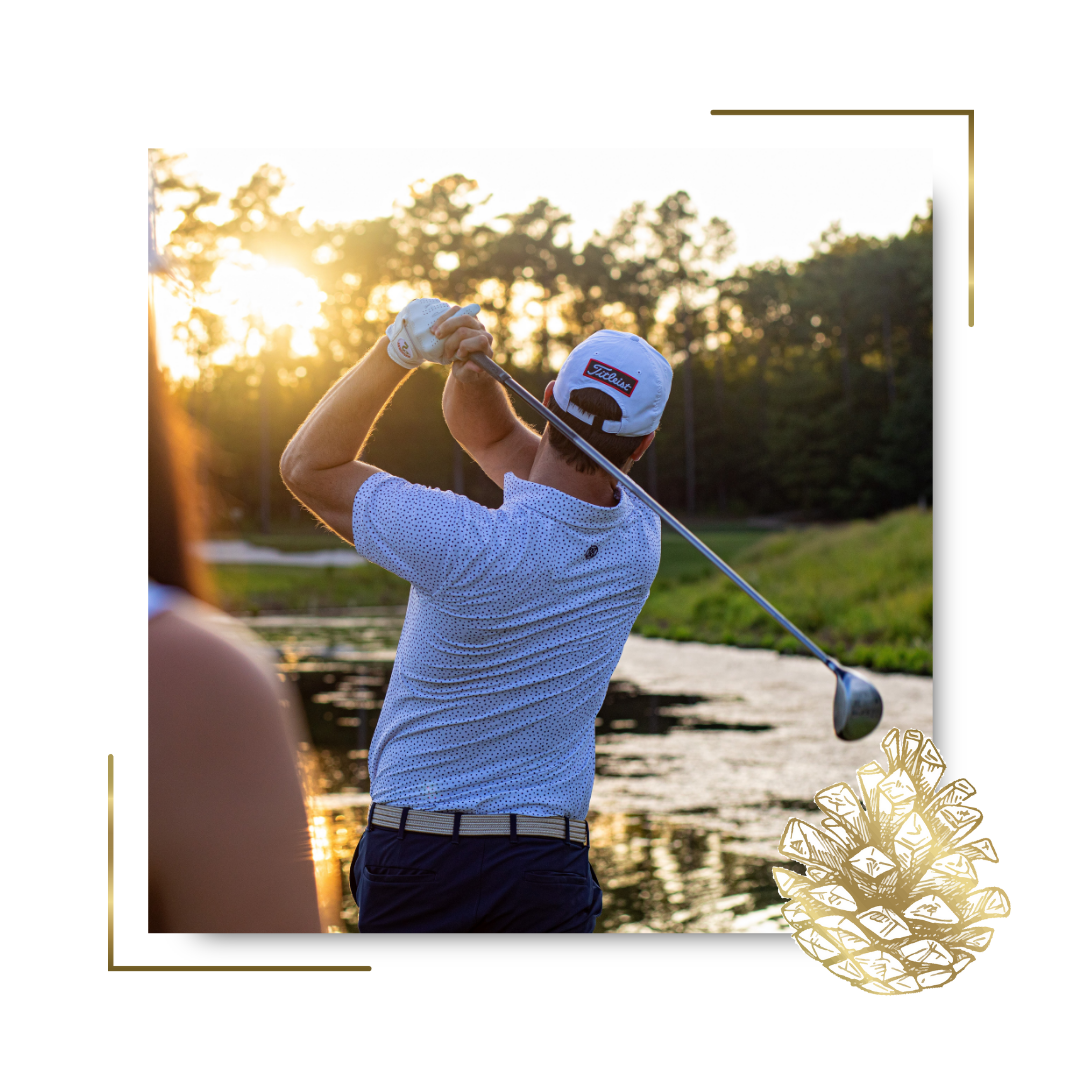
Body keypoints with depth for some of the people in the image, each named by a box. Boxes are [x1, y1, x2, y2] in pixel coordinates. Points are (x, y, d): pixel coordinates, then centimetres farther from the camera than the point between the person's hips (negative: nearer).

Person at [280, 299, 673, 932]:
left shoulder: (467, 547, -20)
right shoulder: (639, 540, -4)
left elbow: (308, 466, -4)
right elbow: (491, 433, 10)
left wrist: (397, 353, -9)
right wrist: (473, 371, -9)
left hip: (414, 851, -3)